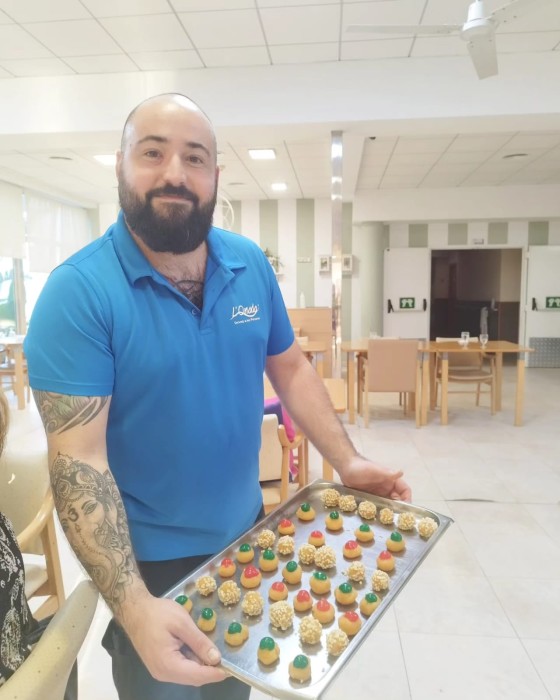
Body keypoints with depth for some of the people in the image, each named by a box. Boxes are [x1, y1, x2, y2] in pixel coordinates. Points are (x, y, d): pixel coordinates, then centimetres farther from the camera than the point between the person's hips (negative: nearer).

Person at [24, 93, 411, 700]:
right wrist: (133, 607, -30)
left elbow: (289, 368, 3)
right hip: (148, 564, -4)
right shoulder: (78, 291, -21)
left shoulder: (251, 264, -6)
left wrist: (346, 461, -5)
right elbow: (78, 459, -24)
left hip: (248, 534, 5)